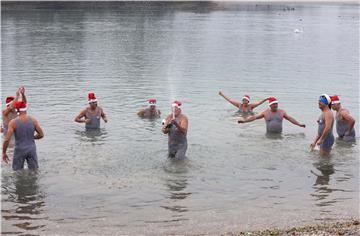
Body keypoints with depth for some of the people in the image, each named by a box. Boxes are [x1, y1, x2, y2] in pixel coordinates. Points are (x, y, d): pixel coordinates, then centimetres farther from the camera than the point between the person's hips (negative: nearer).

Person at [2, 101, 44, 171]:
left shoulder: (13, 122, -14)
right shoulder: (33, 120, -7)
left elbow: (7, 140, -17)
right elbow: (41, 135, -1)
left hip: (19, 151, -2)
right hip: (32, 149, 2)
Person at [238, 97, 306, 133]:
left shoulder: (282, 112, 7)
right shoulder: (265, 112, 4)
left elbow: (290, 118, 10)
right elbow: (254, 117, 1)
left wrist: (299, 124, 3)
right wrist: (244, 120, -8)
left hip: (279, 135, 1)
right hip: (269, 135, -1)